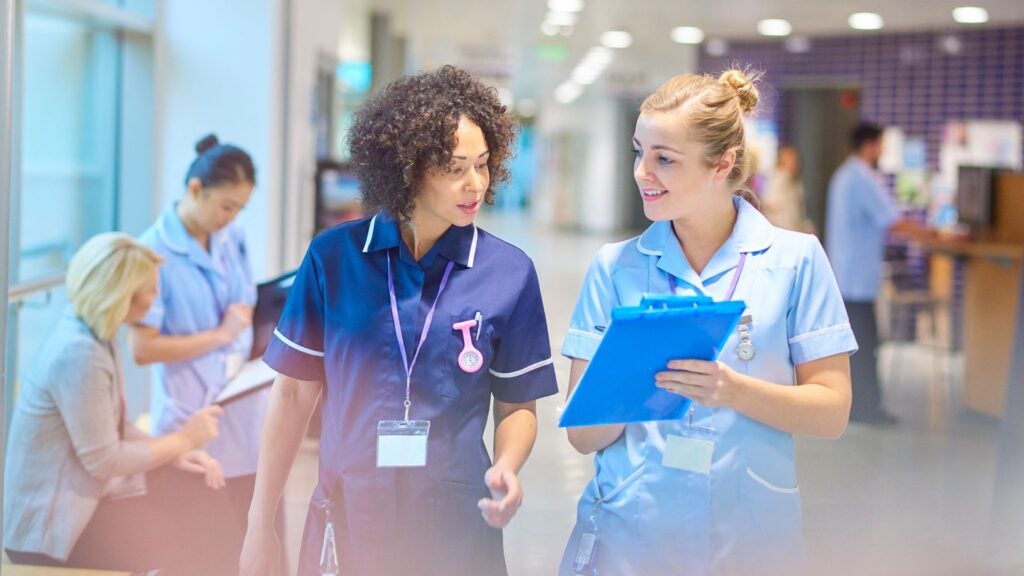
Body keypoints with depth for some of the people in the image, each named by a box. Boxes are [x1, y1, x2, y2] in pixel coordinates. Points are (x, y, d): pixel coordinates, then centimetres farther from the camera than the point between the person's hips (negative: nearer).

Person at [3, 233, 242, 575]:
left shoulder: (95, 335, 3)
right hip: (52, 526, -9)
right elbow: (103, 460, -23)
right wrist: (183, 440, -12)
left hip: (85, 492, 9)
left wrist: (174, 455, -2)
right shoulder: (78, 354, -26)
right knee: (200, 536, -9)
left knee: (211, 500, 2)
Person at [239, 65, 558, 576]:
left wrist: (506, 469, -17)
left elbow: (517, 405, 4)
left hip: (456, 527, 0)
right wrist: (261, 524, 2)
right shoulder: (334, 257, -4)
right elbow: (295, 392, 2)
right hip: (346, 519, 0)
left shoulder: (509, 273, -4)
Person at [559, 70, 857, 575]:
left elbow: (832, 412, -5)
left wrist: (734, 390, -21)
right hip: (625, 534, 1)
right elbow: (583, 435, -2)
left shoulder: (796, 259, -3)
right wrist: (627, 391, -23)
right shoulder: (614, 267, 0)